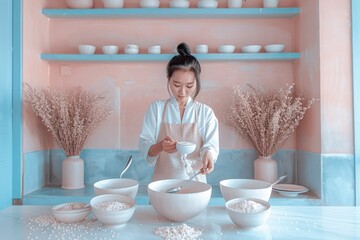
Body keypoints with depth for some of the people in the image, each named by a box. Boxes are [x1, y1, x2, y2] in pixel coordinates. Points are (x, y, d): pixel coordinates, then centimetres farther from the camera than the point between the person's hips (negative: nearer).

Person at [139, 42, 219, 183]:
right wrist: (160, 146, -22)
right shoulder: (156, 108, 2)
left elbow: (211, 145, 0)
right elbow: (144, 147, -1)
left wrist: (208, 154, -22)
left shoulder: (205, 112, 3)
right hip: (163, 181, 0)